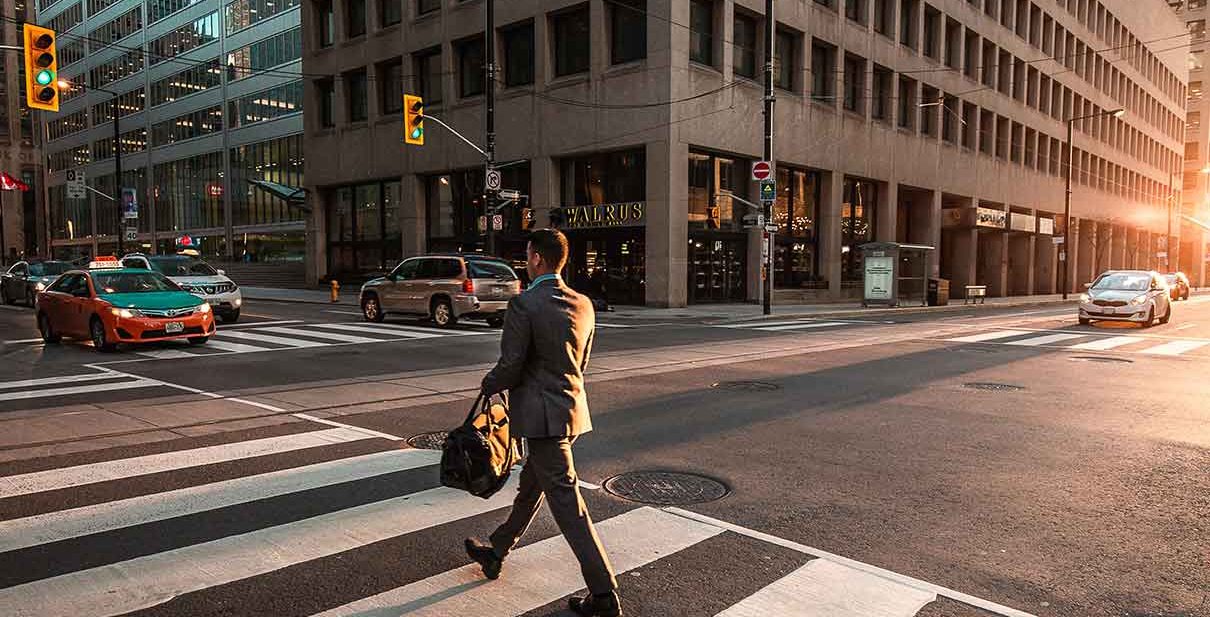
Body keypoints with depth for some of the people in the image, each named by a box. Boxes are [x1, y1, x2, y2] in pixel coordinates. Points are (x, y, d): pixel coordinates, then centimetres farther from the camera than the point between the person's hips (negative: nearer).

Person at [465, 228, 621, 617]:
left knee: (566, 502, -4)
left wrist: (489, 384, 4)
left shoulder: (524, 305, -18)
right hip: (572, 408, 9)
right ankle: (496, 552, 43)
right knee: (530, 486, 23)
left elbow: (510, 367, -16)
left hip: (542, 416, -8)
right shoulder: (582, 304, 6)